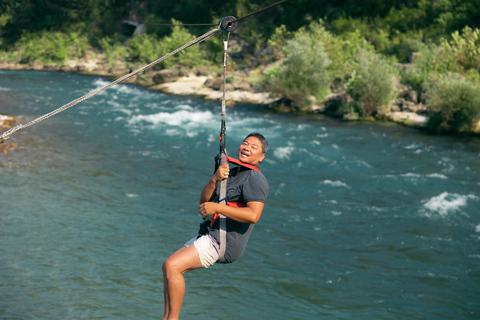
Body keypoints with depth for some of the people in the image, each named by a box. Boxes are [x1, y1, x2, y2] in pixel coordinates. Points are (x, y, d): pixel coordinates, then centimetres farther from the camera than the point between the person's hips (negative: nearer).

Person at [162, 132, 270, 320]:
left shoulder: (255, 179, -10)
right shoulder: (232, 173, 20)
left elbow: (253, 215, -25)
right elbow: (204, 201, 12)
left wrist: (217, 208, -23)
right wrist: (214, 180, -7)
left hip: (223, 242, -10)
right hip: (208, 236, 10)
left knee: (172, 266, -21)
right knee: (168, 267, 11)